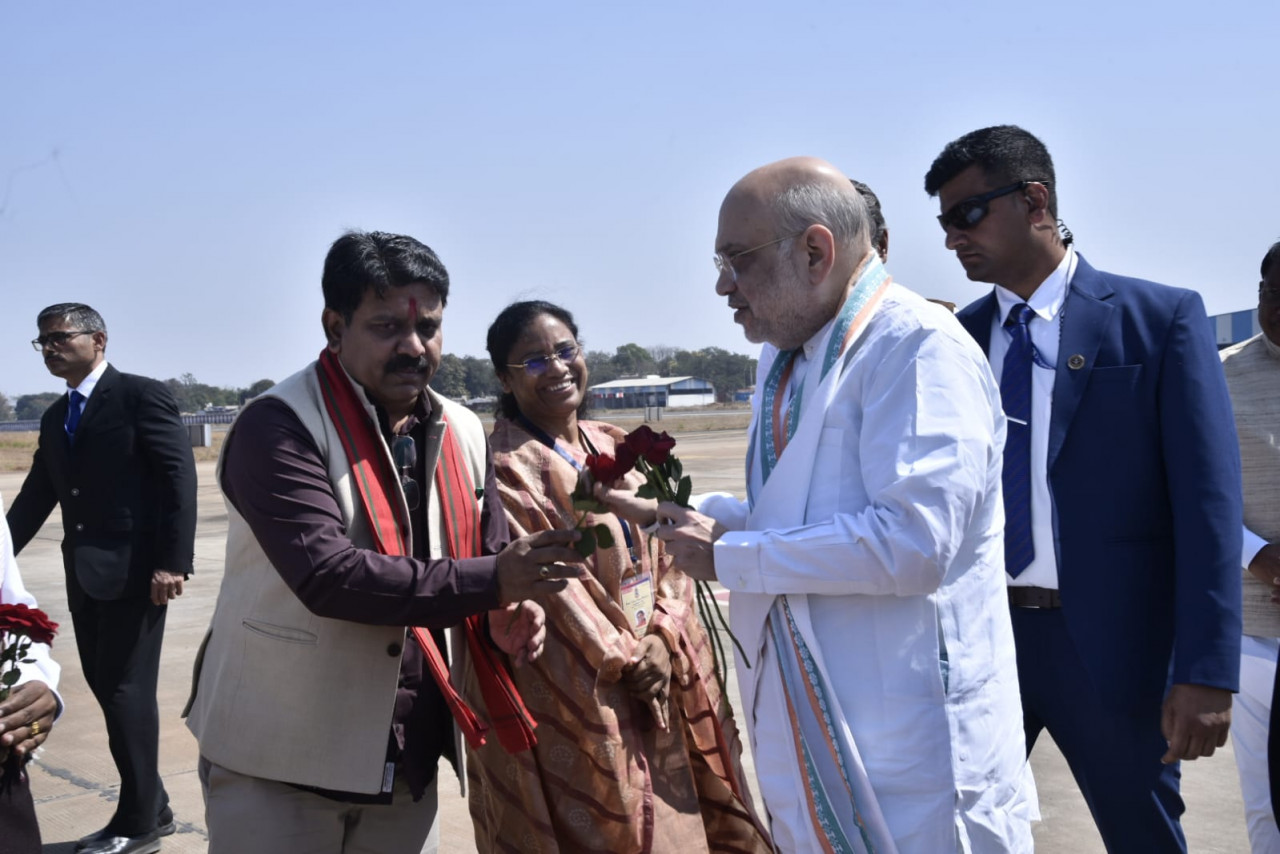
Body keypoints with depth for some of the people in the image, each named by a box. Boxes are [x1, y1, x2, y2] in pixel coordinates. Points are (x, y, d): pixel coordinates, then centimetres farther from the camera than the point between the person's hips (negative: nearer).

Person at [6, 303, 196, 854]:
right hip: (85, 574, 8)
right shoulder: (55, 417, 16)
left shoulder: (141, 395, -6)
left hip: (134, 570, -7)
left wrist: (173, 560, -19)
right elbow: (36, 496, 17)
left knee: (127, 690, -3)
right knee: (106, 688, 10)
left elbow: (180, 476, -12)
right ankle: (151, 809, 21)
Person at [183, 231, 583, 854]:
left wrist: (503, 617, -8)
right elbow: (327, 574, -25)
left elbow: (488, 557, 14)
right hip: (279, 763, -5)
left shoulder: (462, 435, 6)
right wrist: (488, 583, -29)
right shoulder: (277, 428, -14)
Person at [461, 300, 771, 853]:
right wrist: (625, 659, -12)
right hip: (575, 697, -6)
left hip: (656, 683, 7)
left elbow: (667, 555, 7)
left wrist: (661, 642, -8)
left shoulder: (617, 450, 11)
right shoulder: (505, 466, -10)